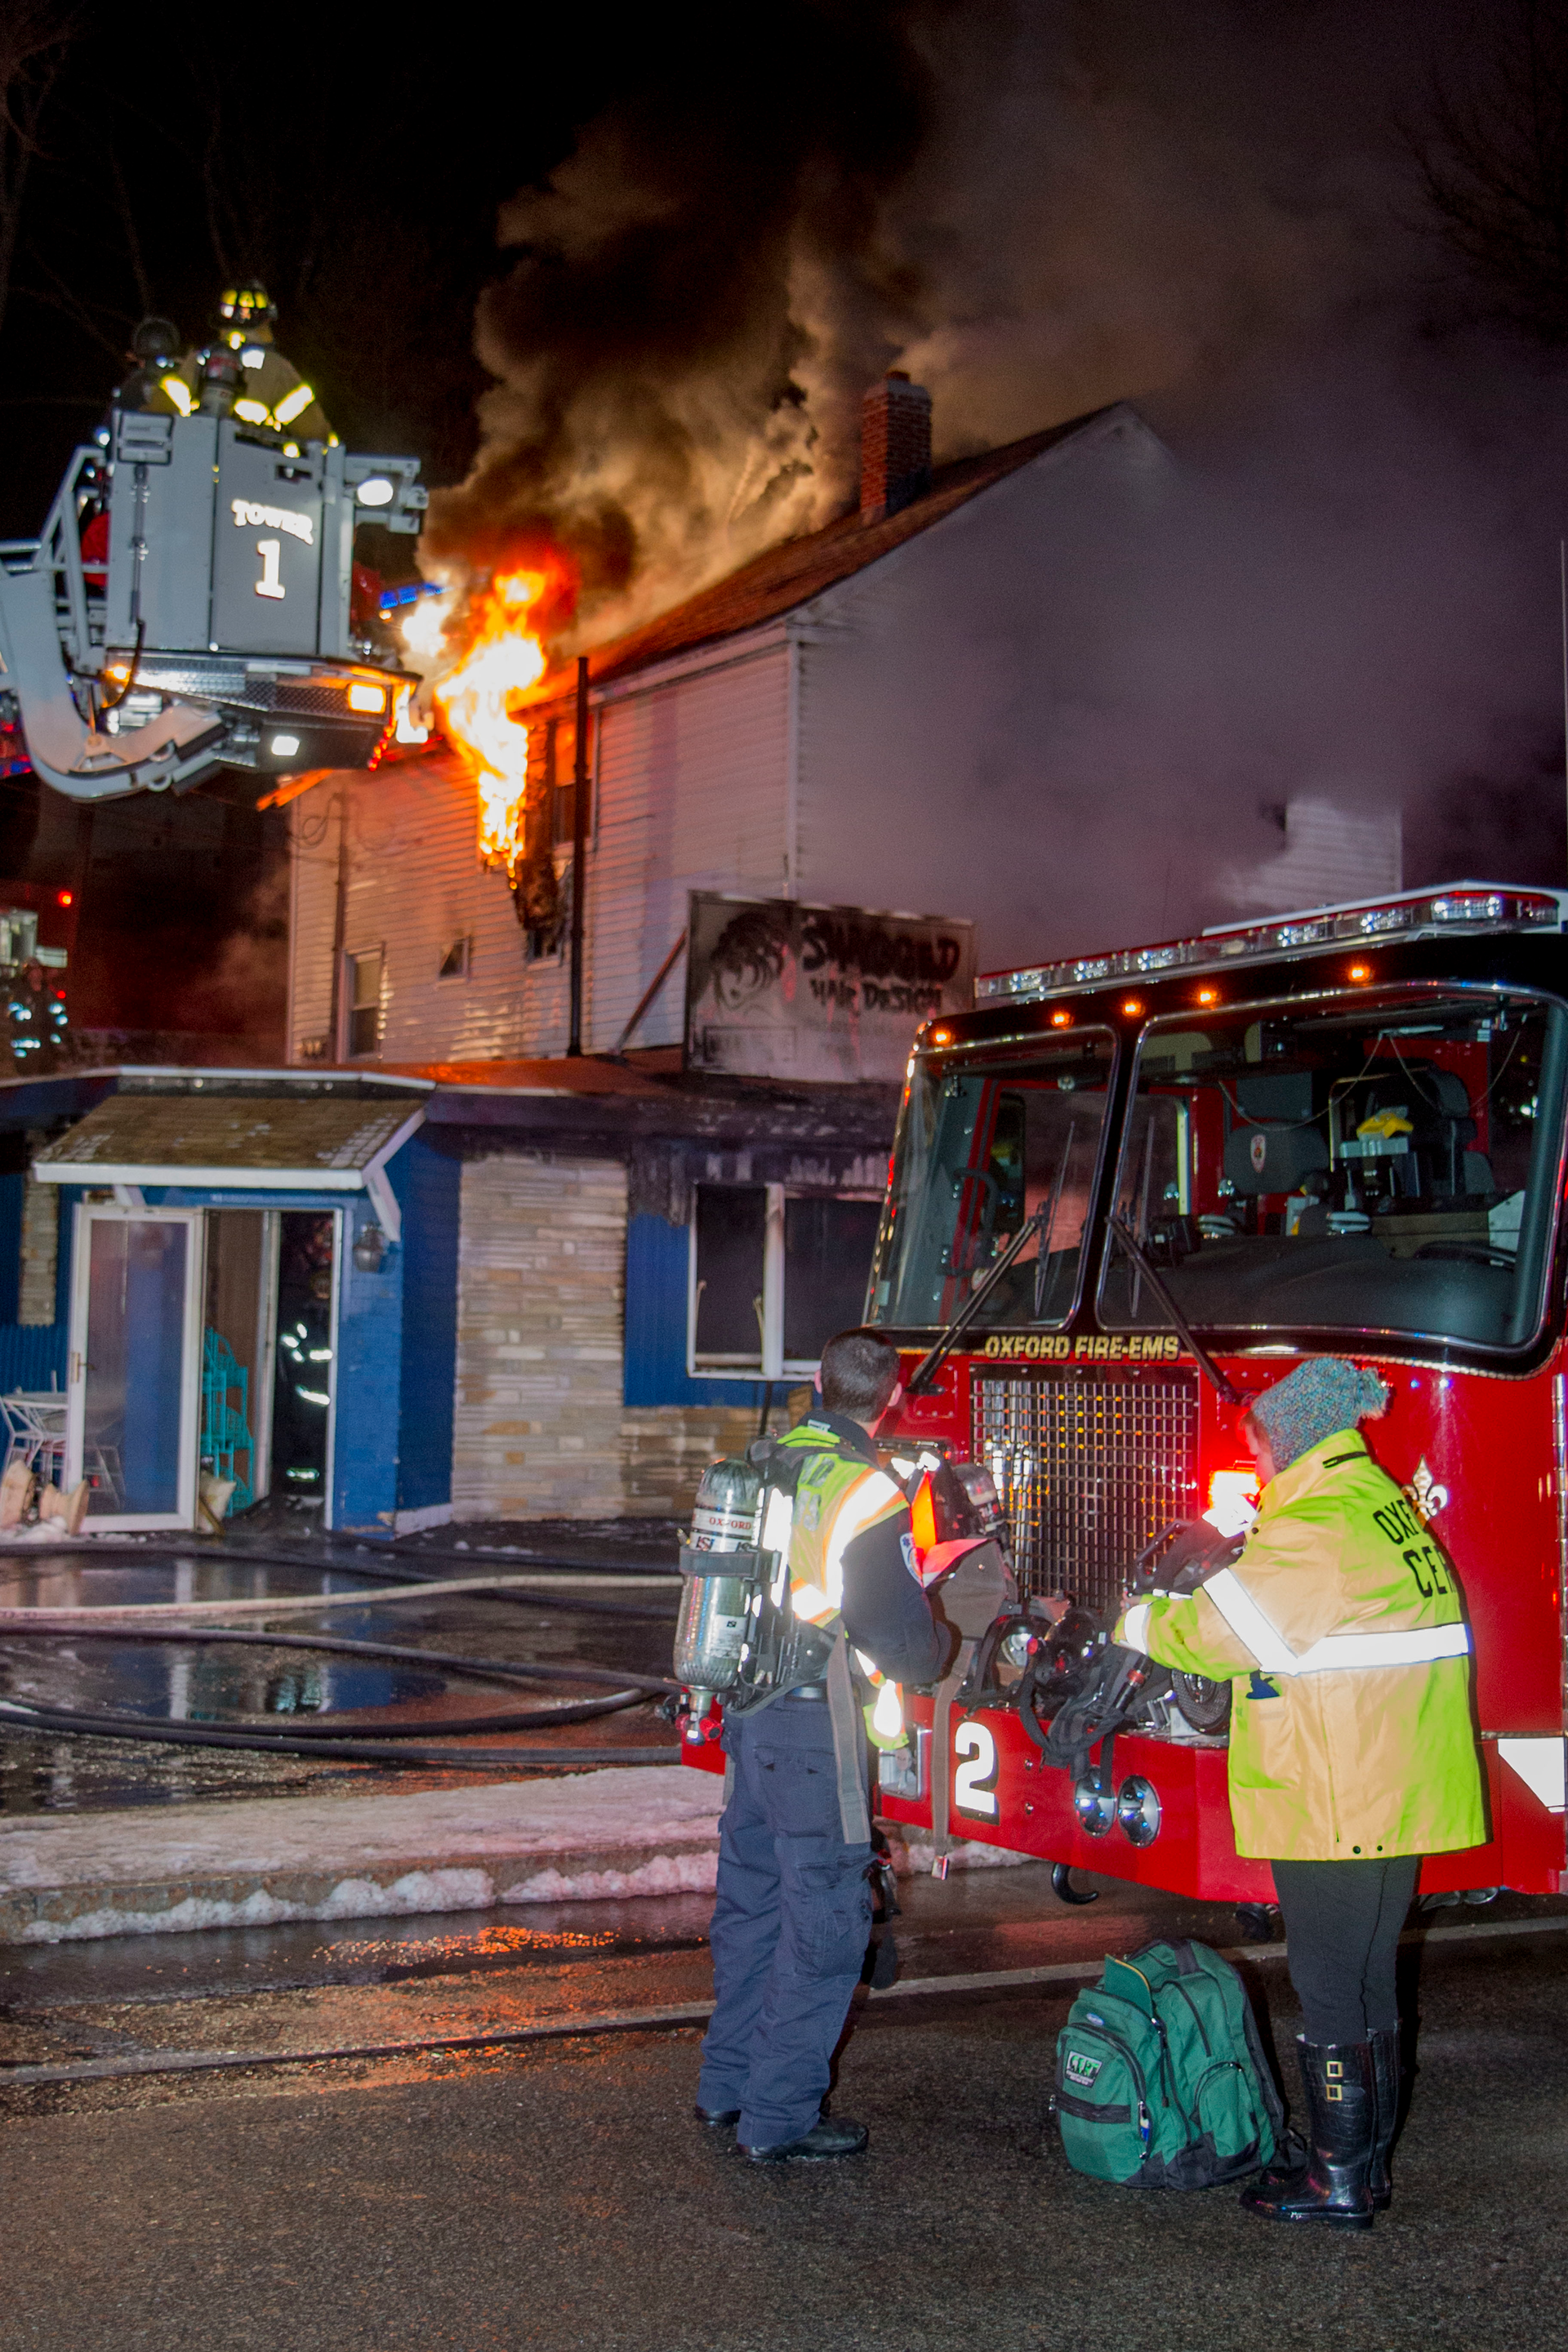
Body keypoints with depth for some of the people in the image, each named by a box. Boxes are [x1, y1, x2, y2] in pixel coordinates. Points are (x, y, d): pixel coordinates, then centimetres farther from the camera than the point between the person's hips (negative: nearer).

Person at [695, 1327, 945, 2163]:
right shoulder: (866, 1495, -16)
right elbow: (903, 1643, -16)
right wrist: (936, 1645, 6)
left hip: (746, 1712, 8)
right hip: (815, 1727, -8)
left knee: (751, 1899, 18)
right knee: (823, 1921, 1)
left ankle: (727, 2086, 29)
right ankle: (780, 2118, 6)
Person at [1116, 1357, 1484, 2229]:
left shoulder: (1316, 1530, -18)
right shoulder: (1386, 1506, 12)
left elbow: (1220, 1629, -15)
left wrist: (1140, 1625, 3)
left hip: (1335, 1811, -9)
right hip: (1400, 1800, 9)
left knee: (1330, 1993, -1)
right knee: (1372, 1983, 17)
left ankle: (1339, 2180, 6)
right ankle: (1369, 2161, 26)